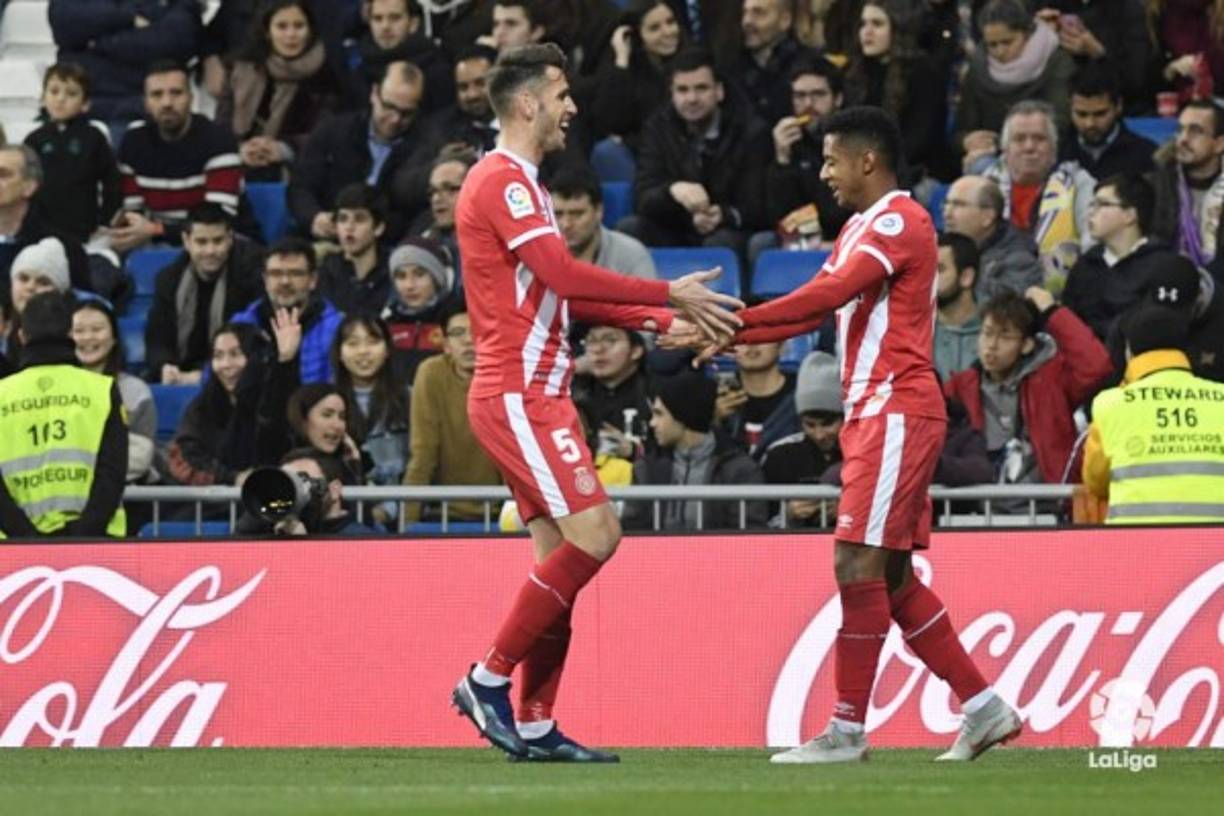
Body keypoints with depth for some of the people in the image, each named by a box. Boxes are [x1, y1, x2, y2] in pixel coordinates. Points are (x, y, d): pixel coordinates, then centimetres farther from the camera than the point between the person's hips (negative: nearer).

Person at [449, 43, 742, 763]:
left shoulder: (518, 183, 21)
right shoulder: (503, 180, -11)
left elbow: (563, 298, 24)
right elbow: (564, 275, -21)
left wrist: (661, 320, 16)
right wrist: (669, 294, -18)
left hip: (538, 395, 10)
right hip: (518, 397, -10)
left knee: (562, 553, 7)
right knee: (593, 534, -16)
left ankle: (536, 726, 7)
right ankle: (489, 681, -10)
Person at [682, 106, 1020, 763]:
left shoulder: (899, 221, -10)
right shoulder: (861, 228, 21)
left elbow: (829, 293, -22)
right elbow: (818, 309, 18)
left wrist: (737, 320, -23)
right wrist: (732, 337, 7)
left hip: (897, 410, -10)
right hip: (872, 413, 10)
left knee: (860, 563, -11)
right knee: (890, 577, 9)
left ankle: (847, 730, -10)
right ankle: (983, 708, 13)